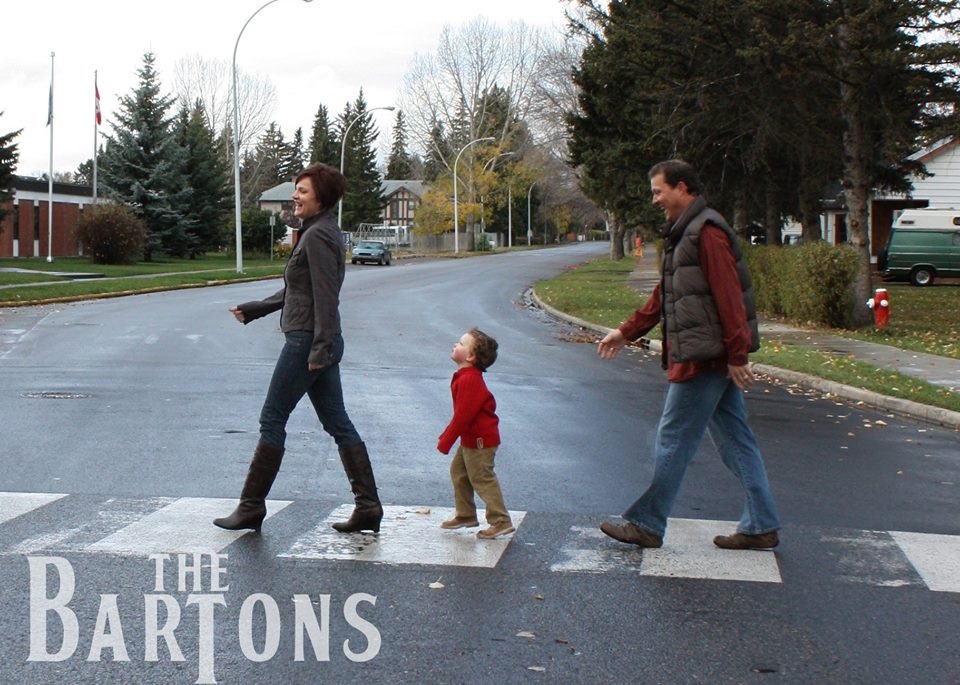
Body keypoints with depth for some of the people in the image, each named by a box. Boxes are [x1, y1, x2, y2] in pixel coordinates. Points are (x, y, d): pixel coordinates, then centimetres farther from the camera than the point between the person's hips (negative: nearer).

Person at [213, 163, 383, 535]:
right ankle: (368, 507, 8)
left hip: (307, 340, -10)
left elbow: (325, 295, -21)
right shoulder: (320, 232, 18)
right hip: (320, 343, 10)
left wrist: (319, 348, -23)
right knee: (338, 424, 9)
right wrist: (254, 309, 28)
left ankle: (251, 507, 9)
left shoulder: (318, 236, -14)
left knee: (272, 420, 0)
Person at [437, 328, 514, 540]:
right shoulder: (465, 376, 9)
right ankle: (465, 515, 30)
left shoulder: (469, 380, -25)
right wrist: (445, 436, 21)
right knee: (458, 471, 19)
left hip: (480, 441, -11)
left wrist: (445, 442, -18)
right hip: (471, 439, 11)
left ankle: (501, 521, 2)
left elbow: (463, 415, -25)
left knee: (482, 479, -4)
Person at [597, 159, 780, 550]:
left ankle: (647, 525, 9)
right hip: (711, 358, 10)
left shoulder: (707, 232, -15)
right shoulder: (683, 234, 18)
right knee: (735, 441, 10)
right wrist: (627, 332, 26)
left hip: (703, 358, -10)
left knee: (673, 441, -1)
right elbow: (663, 297, 26)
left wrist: (737, 355, -24)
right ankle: (761, 527, 15)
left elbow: (728, 296, -21)